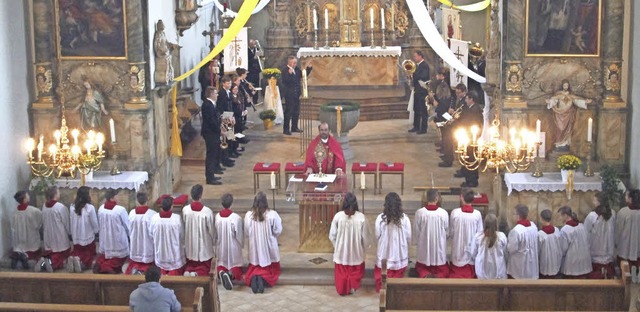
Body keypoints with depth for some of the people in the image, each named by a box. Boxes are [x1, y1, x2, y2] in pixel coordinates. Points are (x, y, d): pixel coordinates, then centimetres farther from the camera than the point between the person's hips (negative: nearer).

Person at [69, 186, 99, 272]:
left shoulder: (72, 207, -8)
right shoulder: (90, 208, -20)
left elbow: (71, 222, 2)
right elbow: (94, 223, -10)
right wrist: (97, 232, 10)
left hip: (76, 237, 4)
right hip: (88, 237, -4)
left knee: (77, 251, 20)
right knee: (89, 254, 12)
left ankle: (75, 257, -13)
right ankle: (83, 262, -19)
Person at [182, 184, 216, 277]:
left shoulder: (185, 210, -11)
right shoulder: (207, 211, -19)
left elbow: (183, 228, 1)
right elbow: (211, 229, -9)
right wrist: (213, 242, 10)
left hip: (190, 245, 3)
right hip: (204, 245, -3)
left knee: (190, 264, 20)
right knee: (204, 268, 10)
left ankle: (187, 271, -12)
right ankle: (198, 273, -20)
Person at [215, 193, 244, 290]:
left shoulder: (217, 217, -9)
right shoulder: (236, 218, -20)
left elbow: (215, 233, 3)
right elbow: (239, 235, -11)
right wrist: (241, 245, 8)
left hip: (221, 247, 3)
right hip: (233, 248, -3)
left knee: (222, 263, 20)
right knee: (236, 264, 10)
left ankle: (221, 271, -14)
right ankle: (231, 273, -22)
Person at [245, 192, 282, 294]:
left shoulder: (248, 215, -11)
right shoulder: (272, 215, -16)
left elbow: (246, 233, -2)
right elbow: (278, 231, -9)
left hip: (255, 247, 2)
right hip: (269, 247, -2)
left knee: (254, 268, 19)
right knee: (272, 269, 14)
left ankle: (254, 277, -15)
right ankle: (263, 278, -18)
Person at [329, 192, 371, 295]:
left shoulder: (338, 216, -17)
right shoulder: (361, 217, -17)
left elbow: (332, 235, -8)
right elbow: (365, 237, -9)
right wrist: (364, 247, 11)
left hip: (341, 250, 0)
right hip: (356, 251, 0)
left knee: (341, 271, 21)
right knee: (355, 271, 25)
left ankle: (342, 290, 32)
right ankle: (352, 288, 35)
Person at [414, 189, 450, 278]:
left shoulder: (419, 212, -14)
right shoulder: (444, 213, -13)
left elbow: (416, 231, -3)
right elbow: (447, 232, 0)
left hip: (424, 247, 0)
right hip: (439, 247, 0)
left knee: (420, 267, 23)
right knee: (444, 270, 18)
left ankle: (424, 274, -9)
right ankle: (439, 276, -13)